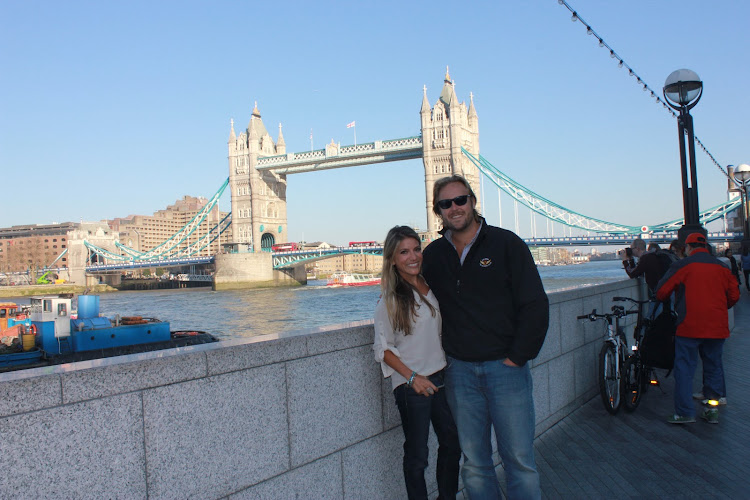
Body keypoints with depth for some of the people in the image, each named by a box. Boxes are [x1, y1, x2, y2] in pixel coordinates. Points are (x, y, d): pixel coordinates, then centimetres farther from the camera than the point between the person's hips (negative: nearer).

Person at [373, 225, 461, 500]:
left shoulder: (430, 287, 4)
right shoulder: (389, 300, -12)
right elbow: (383, 348, -9)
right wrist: (412, 377, -16)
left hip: (440, 376, 6)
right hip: (411, 385, -6)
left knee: (452, 443, 16)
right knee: (417, 455, 4)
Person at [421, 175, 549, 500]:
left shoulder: (506, 244, -2)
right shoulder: (433, 254, 8)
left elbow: (535, 305, -5)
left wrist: (517, 357, -8)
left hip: (505, 367, -3)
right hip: (459, 371, 3)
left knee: (520, 459, 2)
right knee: (474, 463, 10)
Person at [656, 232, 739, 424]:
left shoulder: (682, 266, -5)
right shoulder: (721, 267, 8)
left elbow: (661, 291, -5)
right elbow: (734, 296, 11)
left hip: (689, 325, -4)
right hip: (717, 327, 4)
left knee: (684, 368, 0)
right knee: (714, 366, 16)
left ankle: (684, 413, -1)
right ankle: (712, 409, 17)